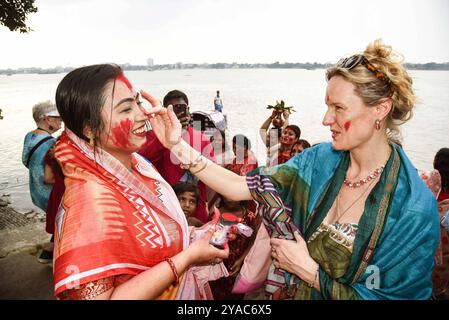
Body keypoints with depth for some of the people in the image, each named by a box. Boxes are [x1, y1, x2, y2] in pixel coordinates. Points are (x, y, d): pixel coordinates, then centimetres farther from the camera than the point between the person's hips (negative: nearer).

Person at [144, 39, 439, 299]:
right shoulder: (320, 160, -12)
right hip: (290, 291, 4)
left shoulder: (414, 208, -24)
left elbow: (388, 295, -20)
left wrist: (307, 269, -21)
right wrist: (179, 146, -24)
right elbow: (240, 187, -17)